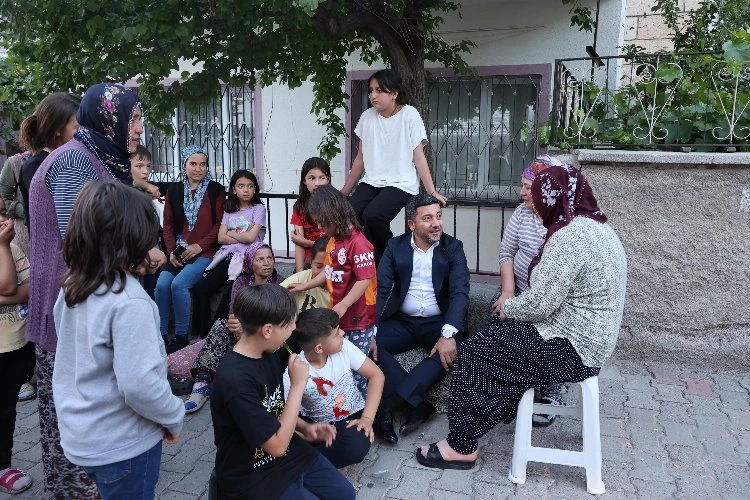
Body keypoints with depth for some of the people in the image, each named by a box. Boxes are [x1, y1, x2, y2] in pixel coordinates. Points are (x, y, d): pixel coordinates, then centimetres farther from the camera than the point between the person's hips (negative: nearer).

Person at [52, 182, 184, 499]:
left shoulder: (72, 287, -2)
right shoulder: (129, 301, -27)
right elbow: (139, 384, -28)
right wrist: (174, 417, -12)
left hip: (81, 436, 7)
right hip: (121, 445, -7)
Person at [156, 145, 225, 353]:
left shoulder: (216, 190, 1)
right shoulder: (174, 190, 11)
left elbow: (219, 224, -3)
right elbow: (168, 224, 11)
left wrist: (198, 246, -12)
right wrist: (172, 251, -3)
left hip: (205, 252, -3)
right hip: (179, 253, 4)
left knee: (179, 283, -24)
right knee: (162, 284, -20)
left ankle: (181, 336, -9)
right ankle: (160, 334, -4)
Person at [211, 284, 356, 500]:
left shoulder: (267, 354, -4)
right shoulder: (235, 379, -31)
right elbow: (277, 446, -26)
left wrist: (305, 427, -4)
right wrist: (298, 384, -24)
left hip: (290, 453, 8)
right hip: (253, 477, -7)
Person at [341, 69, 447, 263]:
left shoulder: (409, 115, -3)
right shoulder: (367, 117, 9)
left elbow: (419, 158, -4)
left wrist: (432, 192, -13)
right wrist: (345, 190, 19)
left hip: (401, 183, -4)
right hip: (371, 182, 5)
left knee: (372, 216, -31)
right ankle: (376, 265, -6)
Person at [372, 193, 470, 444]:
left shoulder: (453, 247, -1)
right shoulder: (396, 246, 3)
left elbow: (460, 292, -13)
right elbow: (380, 290, -5)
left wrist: (448, 334, -31)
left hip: (438, 322, -1)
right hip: (402, 321, 2)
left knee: (451, 351, -33)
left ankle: (389, 404, -34)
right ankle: (419, 404, -28)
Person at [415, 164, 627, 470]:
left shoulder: (569, 237, -25)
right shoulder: (593, 224, 8)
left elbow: (537, 305, -26)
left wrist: (507, 307, -5)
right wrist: (512, 304, 6)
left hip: (571, 346, -10)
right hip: (586, 335, 10)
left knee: (477, 351, -6)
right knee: (494, 329, 18)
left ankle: (462, 447, 6)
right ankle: (506, 409, 28)